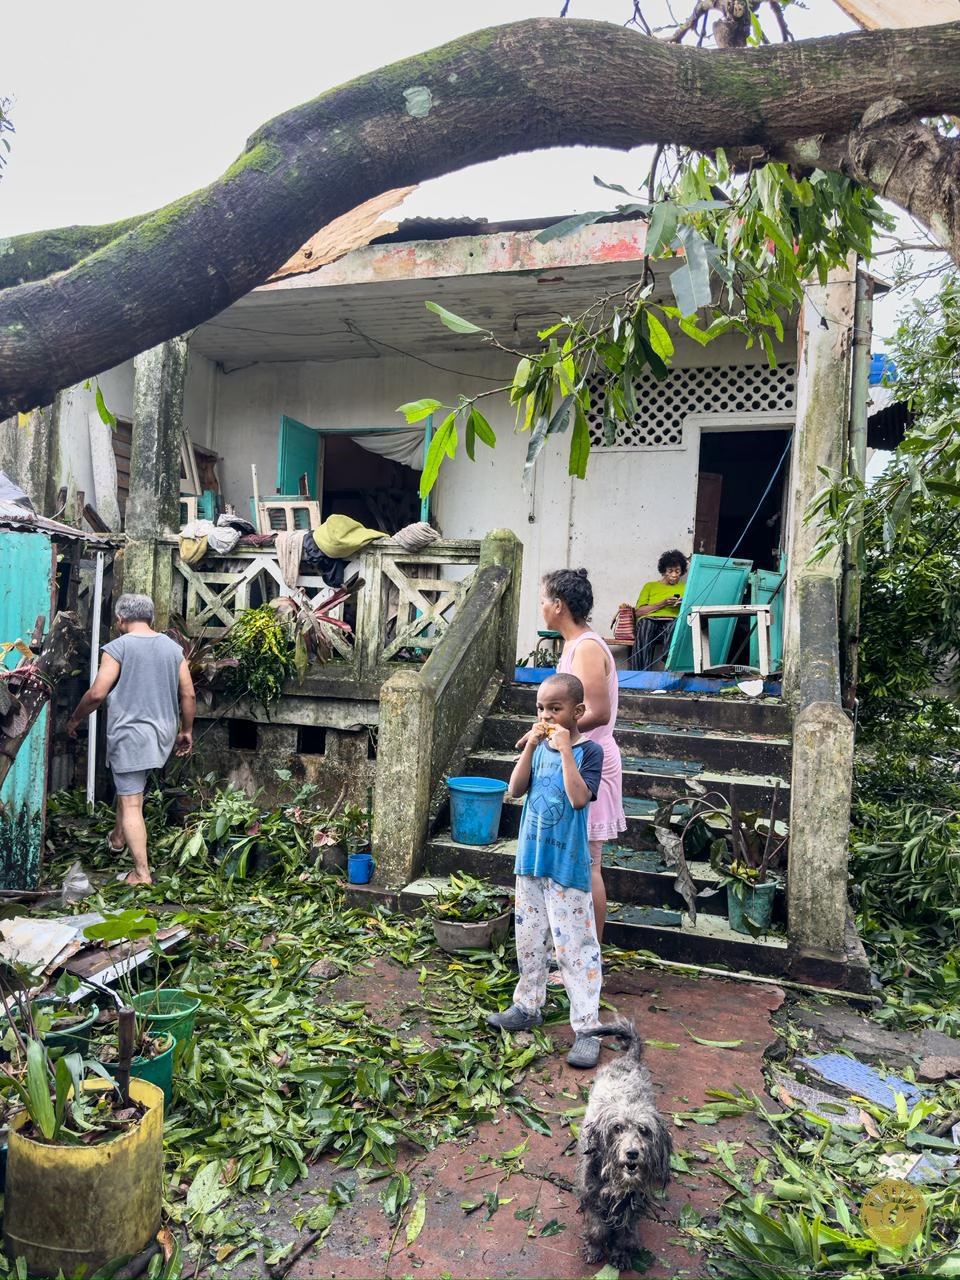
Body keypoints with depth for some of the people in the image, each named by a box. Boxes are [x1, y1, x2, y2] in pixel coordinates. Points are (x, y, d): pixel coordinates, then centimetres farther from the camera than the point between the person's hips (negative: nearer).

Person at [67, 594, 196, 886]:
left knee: (131, 803, -2)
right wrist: (186, 730, 17)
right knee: (129, 785, 30)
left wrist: (74, 719, 5)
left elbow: (97, 694, -12)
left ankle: (142, 873, -3)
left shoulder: (118, 647, -9)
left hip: (129, 732, -6)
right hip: (163, 733, 6)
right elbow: (188, 695, 6)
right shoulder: (173, 647, 6)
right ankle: (117, 837, 44)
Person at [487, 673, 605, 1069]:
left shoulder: (589, 751, -11)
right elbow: (516, 789, -5)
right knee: (529, 939, 18)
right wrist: (530, 746, -14)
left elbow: (579, 798, -24)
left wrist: (565, 748, -25)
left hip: (567, 865, -6)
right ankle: (528, 1006, 35)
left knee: (575, 946, 0)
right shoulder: (538, 747, 5)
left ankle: (587, 1028, 9)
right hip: (530, 859, 6)